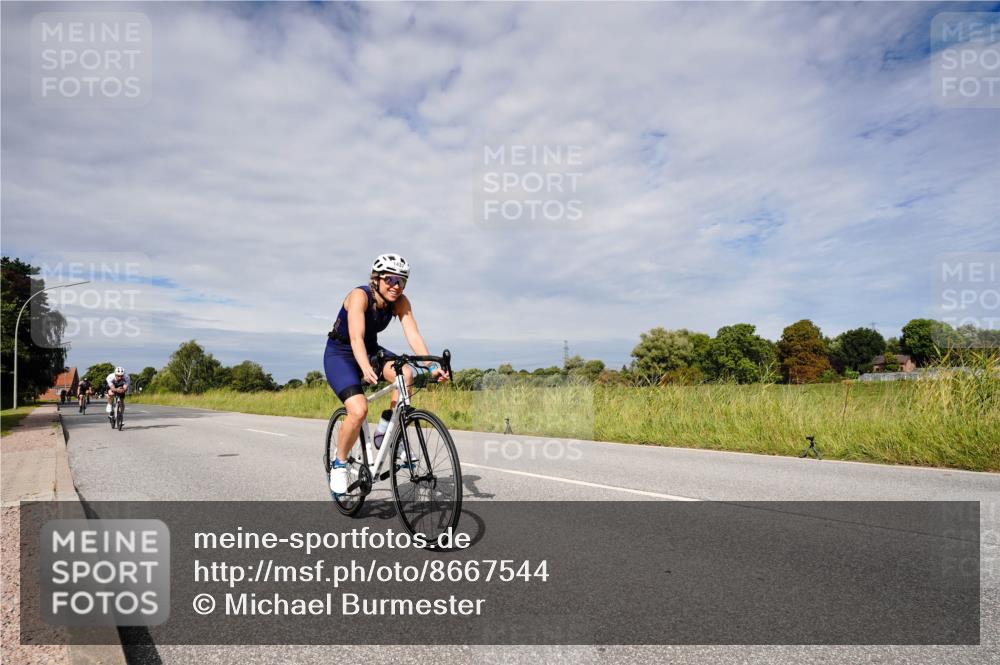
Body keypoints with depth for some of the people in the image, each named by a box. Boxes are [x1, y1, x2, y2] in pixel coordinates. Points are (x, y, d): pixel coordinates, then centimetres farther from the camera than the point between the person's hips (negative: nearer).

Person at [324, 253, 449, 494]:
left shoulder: (400, 302, -13)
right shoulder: (359, 295, -27)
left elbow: (413, 335, -24)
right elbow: (356, 338, -40)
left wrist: (432, 366, -39)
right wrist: (366, 369, -57)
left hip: (371, 350, 5)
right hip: (340, 354, -4)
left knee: (405, 373, -27)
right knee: (359, 410, -26)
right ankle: (339, 463, 0)